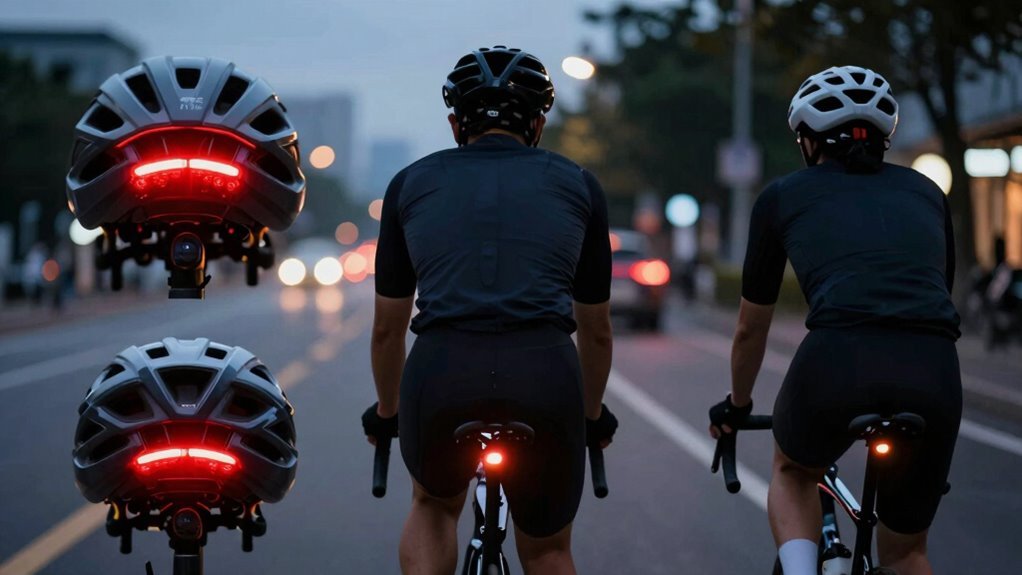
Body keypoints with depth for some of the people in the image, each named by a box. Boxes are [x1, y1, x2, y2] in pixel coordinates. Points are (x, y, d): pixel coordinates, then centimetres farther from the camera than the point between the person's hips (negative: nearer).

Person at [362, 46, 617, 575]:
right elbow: (596, 330, 29)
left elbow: (387, 327, 27)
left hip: (442, 373, 0)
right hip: (545, 375, 0)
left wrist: (385, 413, 44)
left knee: (434, 506, 32)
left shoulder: (412, 182, 20)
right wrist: (594, 415, 45)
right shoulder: (577, 185, 20)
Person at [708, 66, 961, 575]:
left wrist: (737, 405, 47)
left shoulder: (784, 196, 20)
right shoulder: (926, 193, 27)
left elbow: (751, 328, 30)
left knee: (793, 471, 31)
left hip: (838, 358, -2)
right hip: (934, 372, 2)